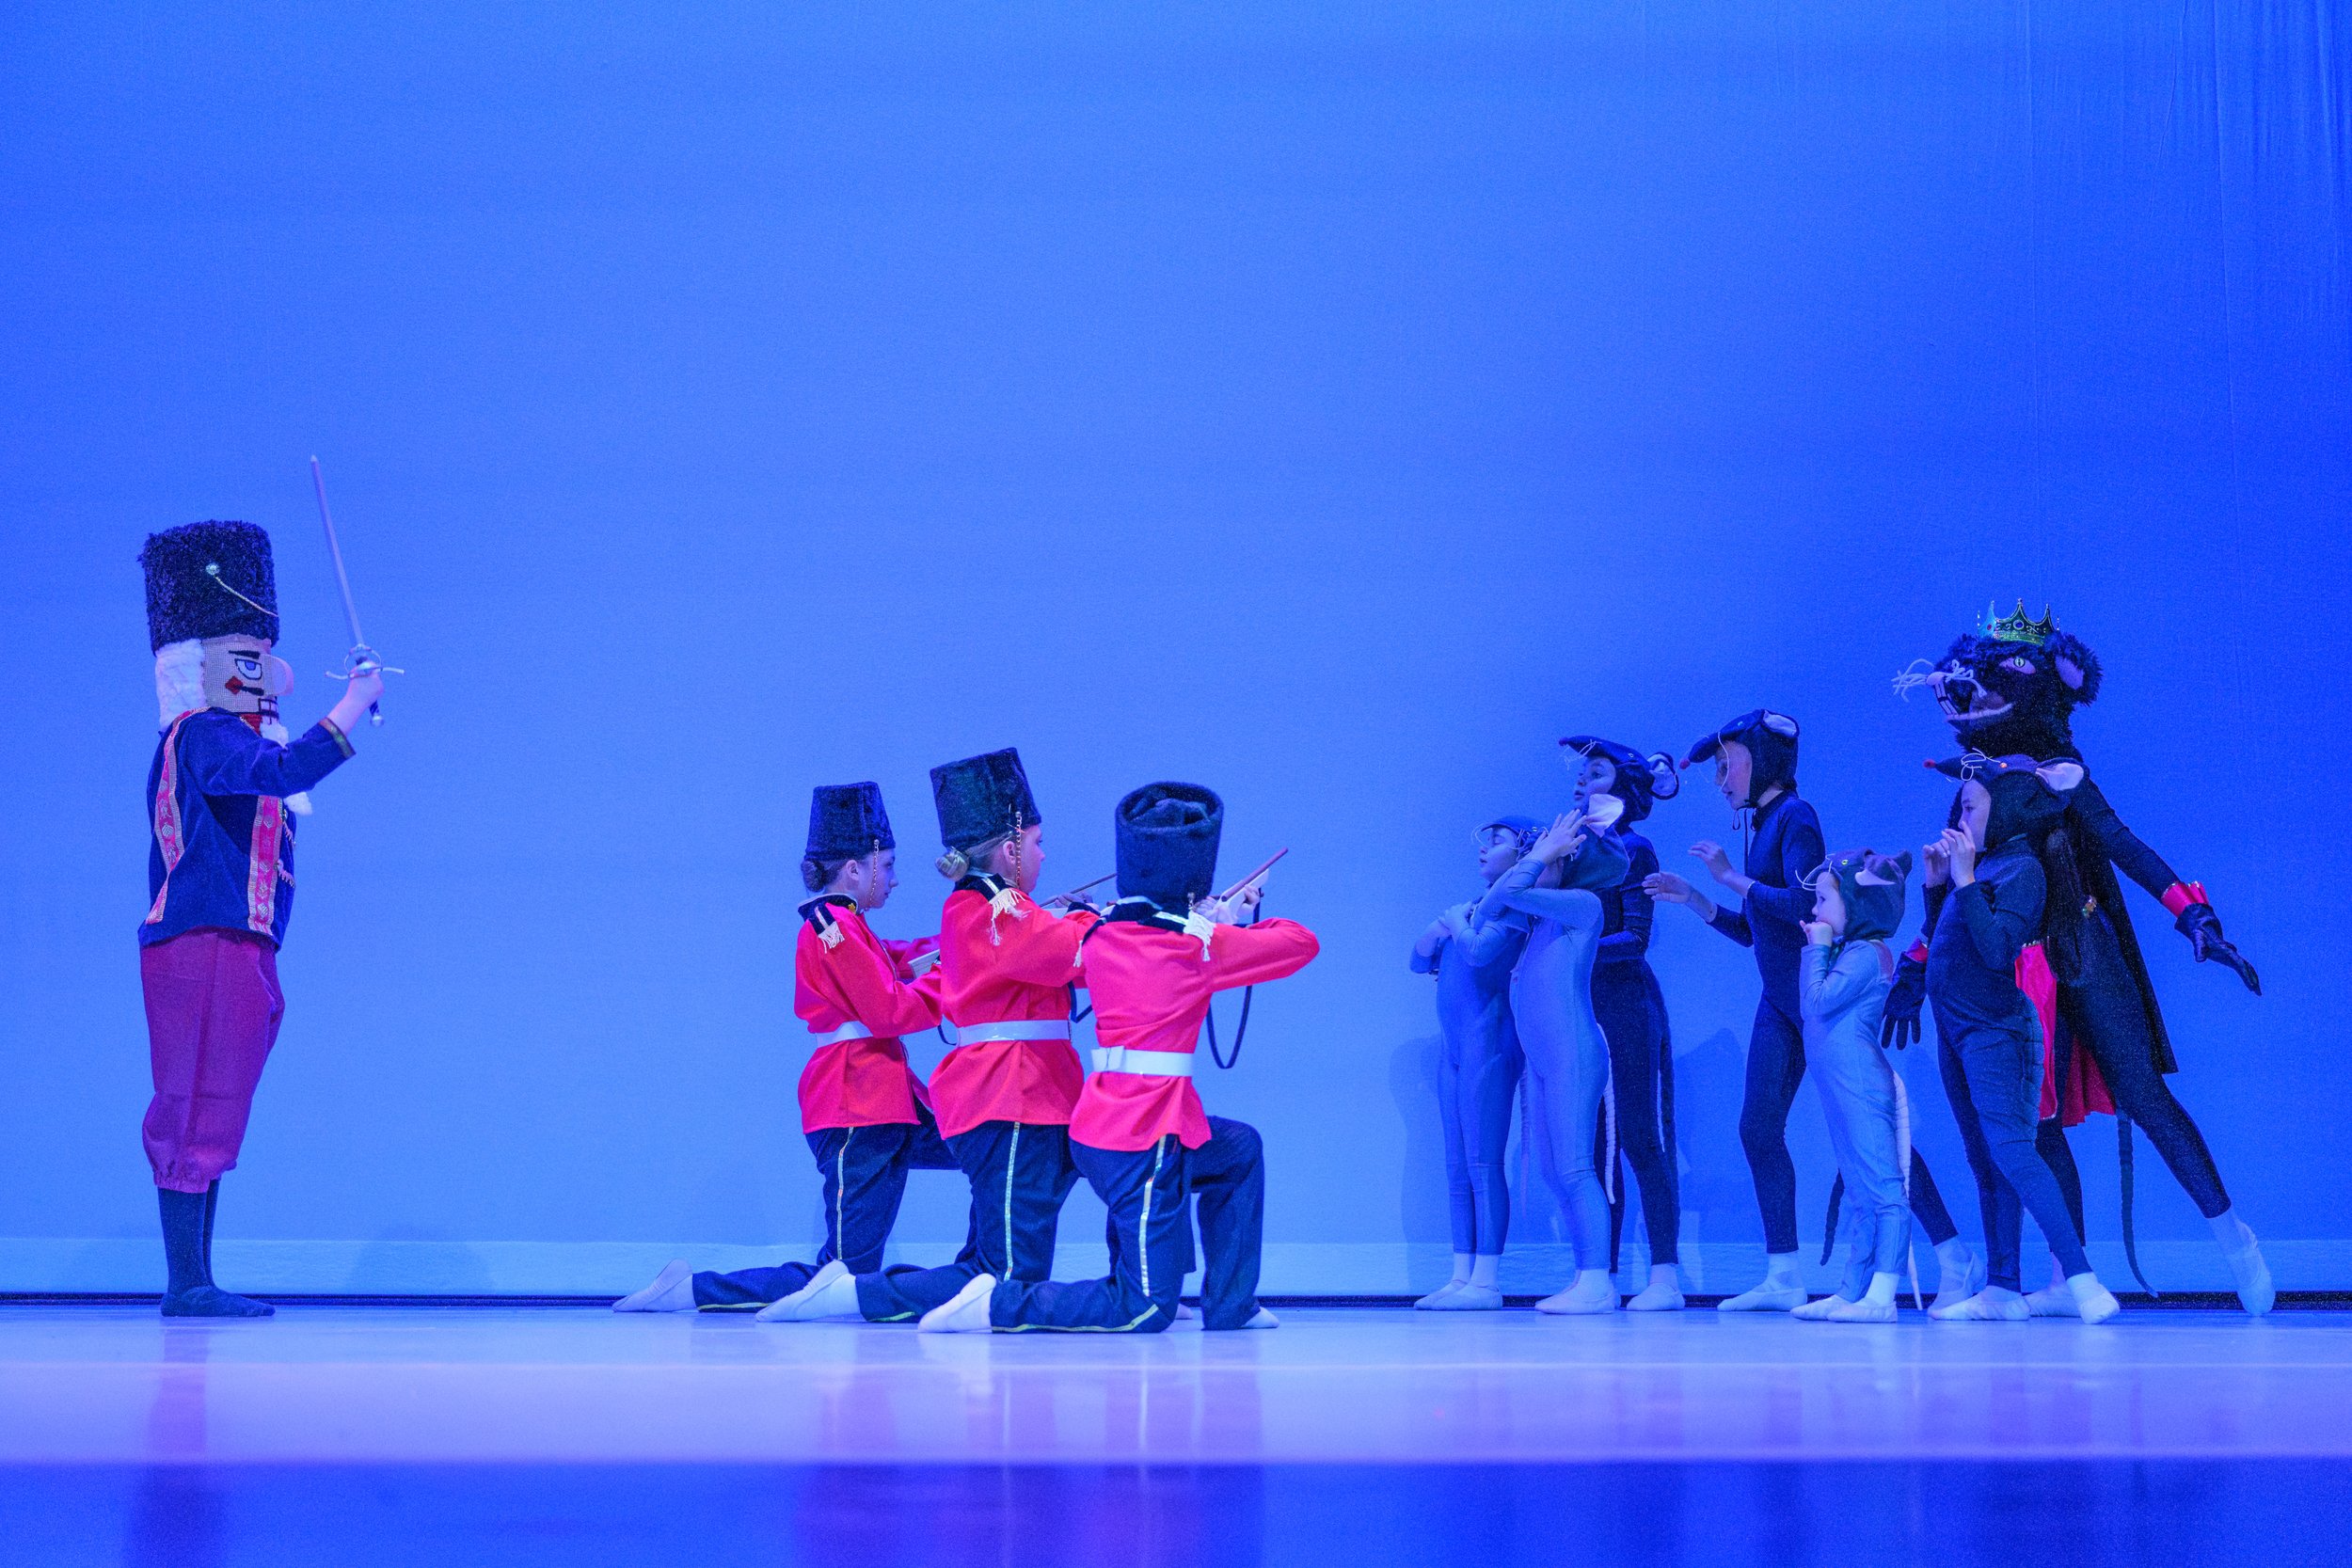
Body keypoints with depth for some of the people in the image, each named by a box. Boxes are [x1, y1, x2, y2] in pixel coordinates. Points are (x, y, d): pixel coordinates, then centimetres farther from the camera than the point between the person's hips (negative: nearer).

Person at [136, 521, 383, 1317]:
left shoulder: (220, 737, 19)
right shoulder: (203, 735, -12)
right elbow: (284, 771, -29)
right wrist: (352, 707, -24)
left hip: (232, 953, 11)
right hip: (205, 948, -11)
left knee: (208, 1119, 11)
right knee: (198, 1112, -9)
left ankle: (195, 1281, 14)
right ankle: (186, 1282, -8)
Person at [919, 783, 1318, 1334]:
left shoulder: (1101, 937, 6)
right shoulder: (1201, 944, -9)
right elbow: (1301, 942, 3)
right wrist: (1244, 924, 21)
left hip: (1097, 1123, 8)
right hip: (1145, 1137, -8)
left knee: (1240, 1149, 31)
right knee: (1145, 1310, -2)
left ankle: (1231, 1305, 30)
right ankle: (995, 1304, -11)